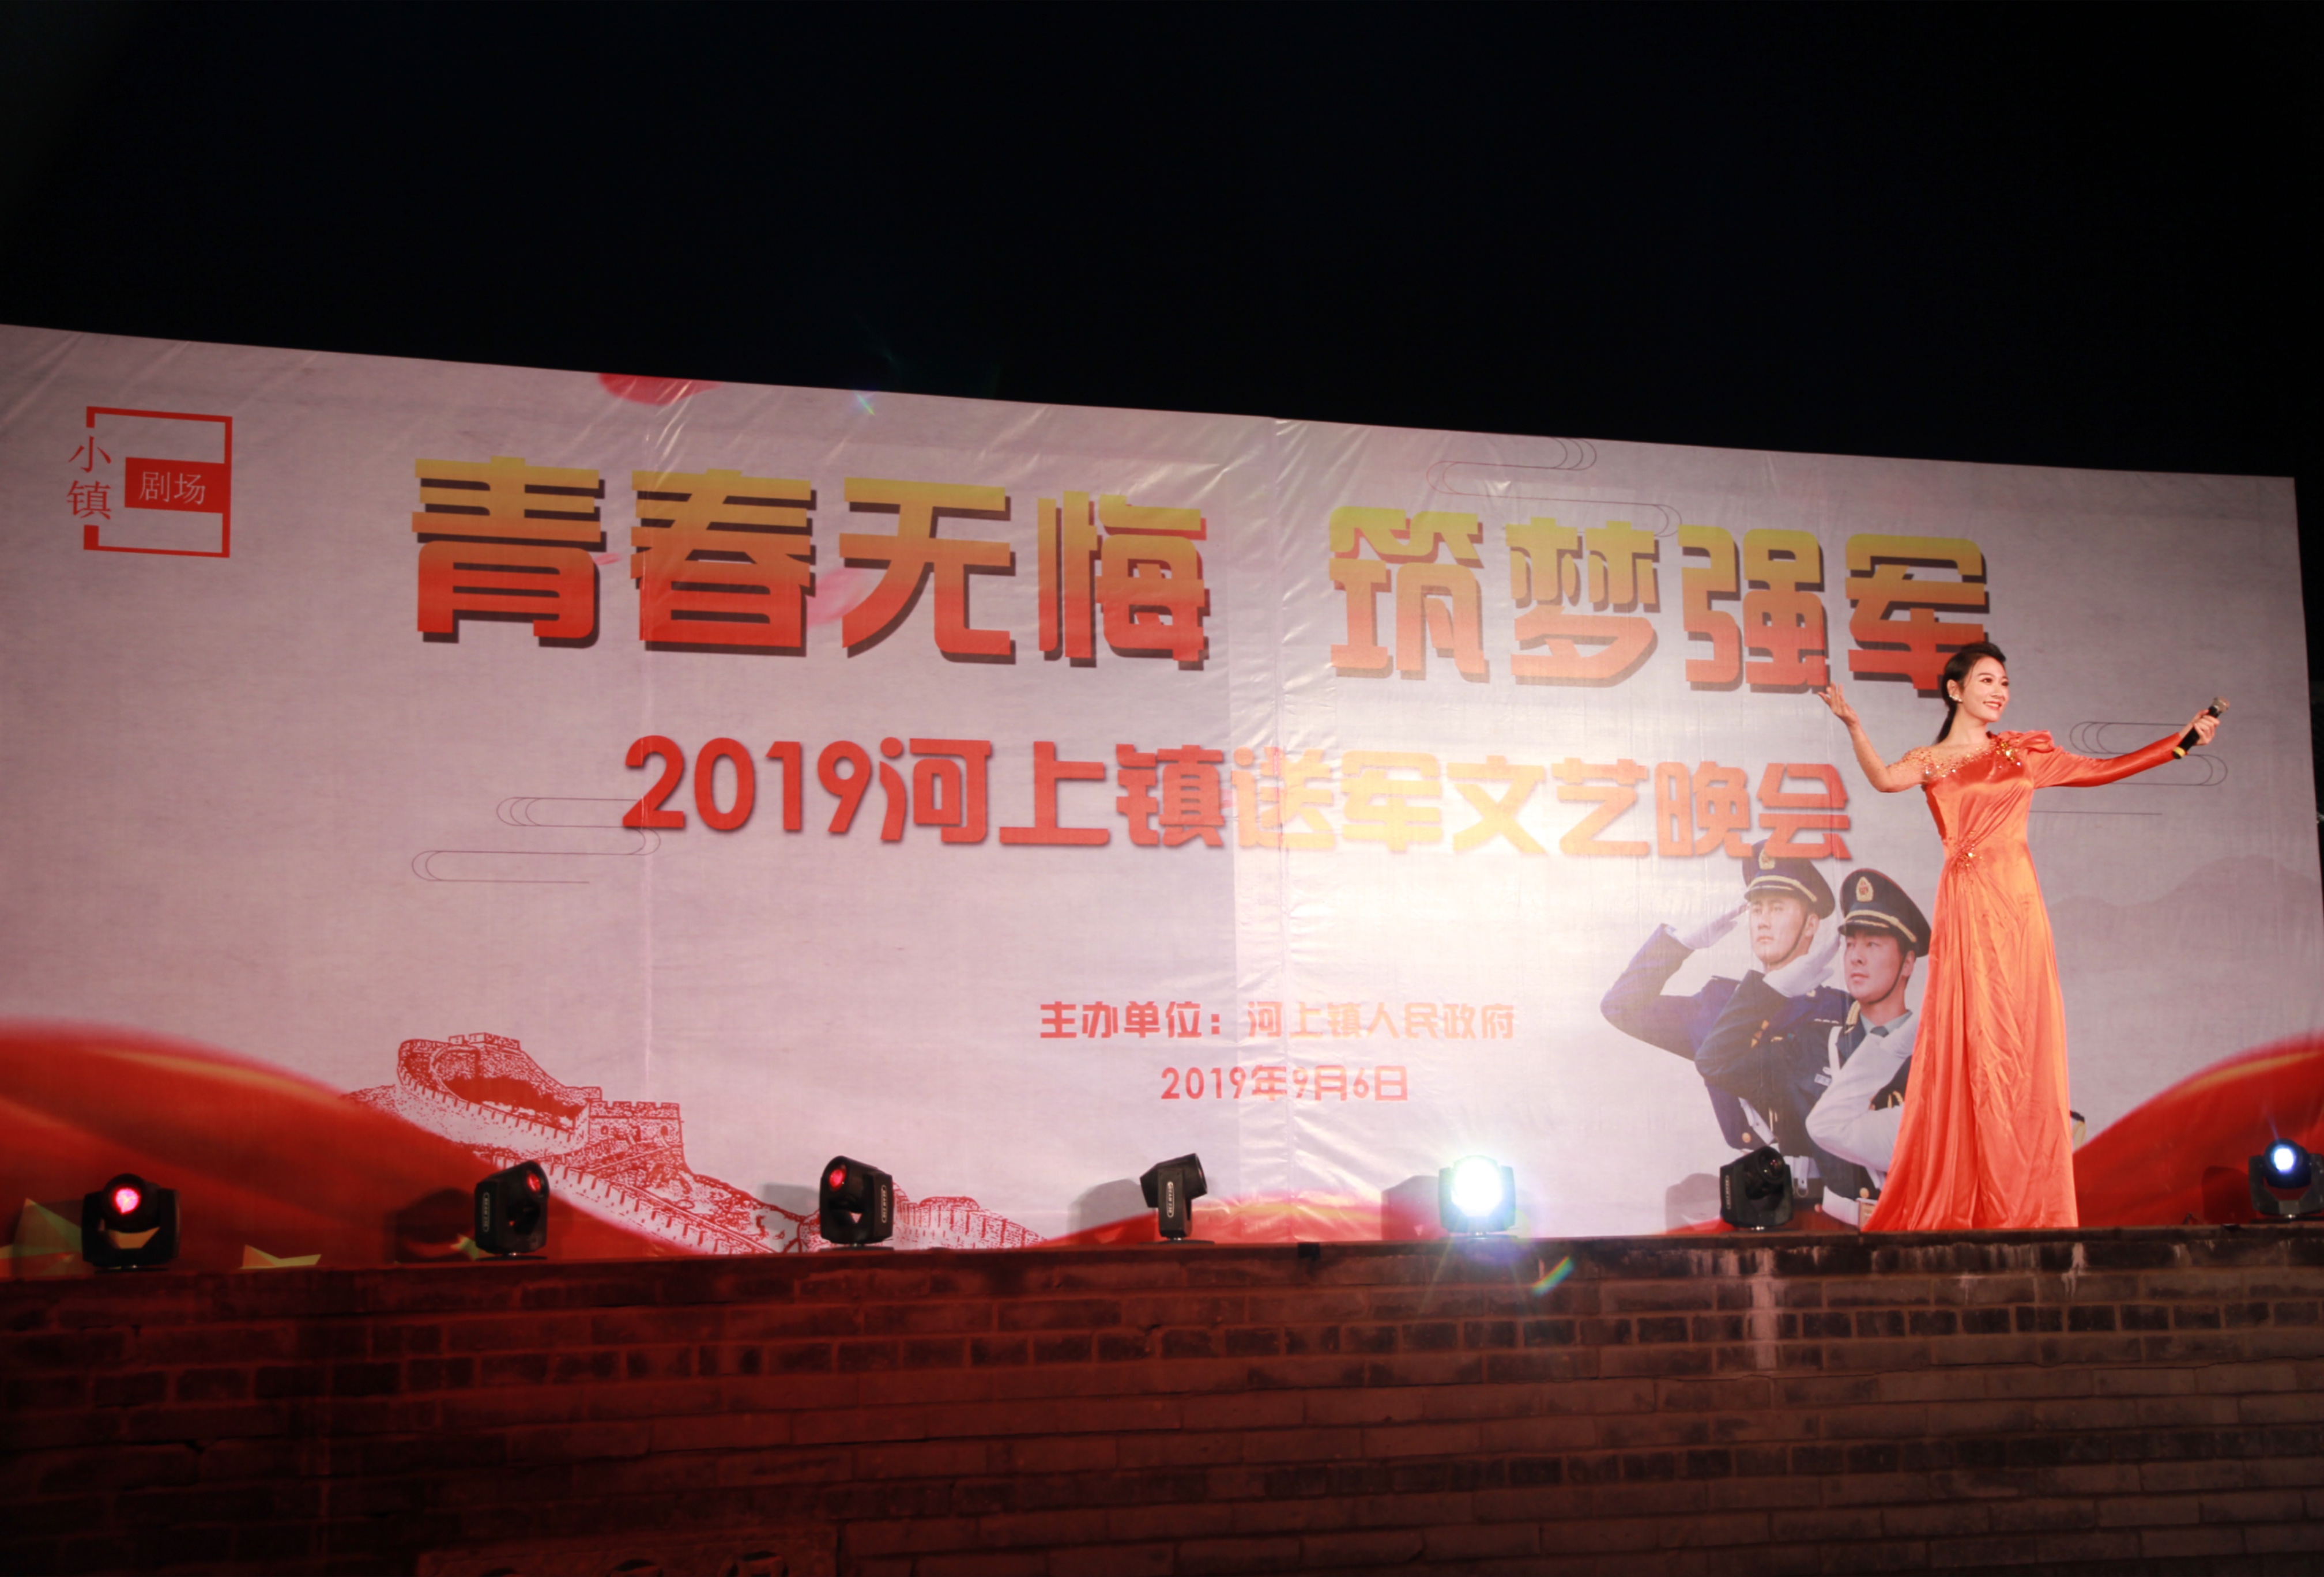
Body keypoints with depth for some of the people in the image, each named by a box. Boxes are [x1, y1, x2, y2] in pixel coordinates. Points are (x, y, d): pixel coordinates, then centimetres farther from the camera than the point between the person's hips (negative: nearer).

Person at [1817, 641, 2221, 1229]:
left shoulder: (2022, 752, 16)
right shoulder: (1932, 762, 8)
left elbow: (2100, 770, 17)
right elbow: (1885, 779, -12)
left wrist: (2183, 740, 15)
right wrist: (1853, 726, -27)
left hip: (2016, 905, 2)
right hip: (1966, 909, -2)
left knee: (2022, 1048, -2)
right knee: (1970, 1051, -6)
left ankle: (2024, 1205, -1)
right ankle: (1960, 1205, -4)